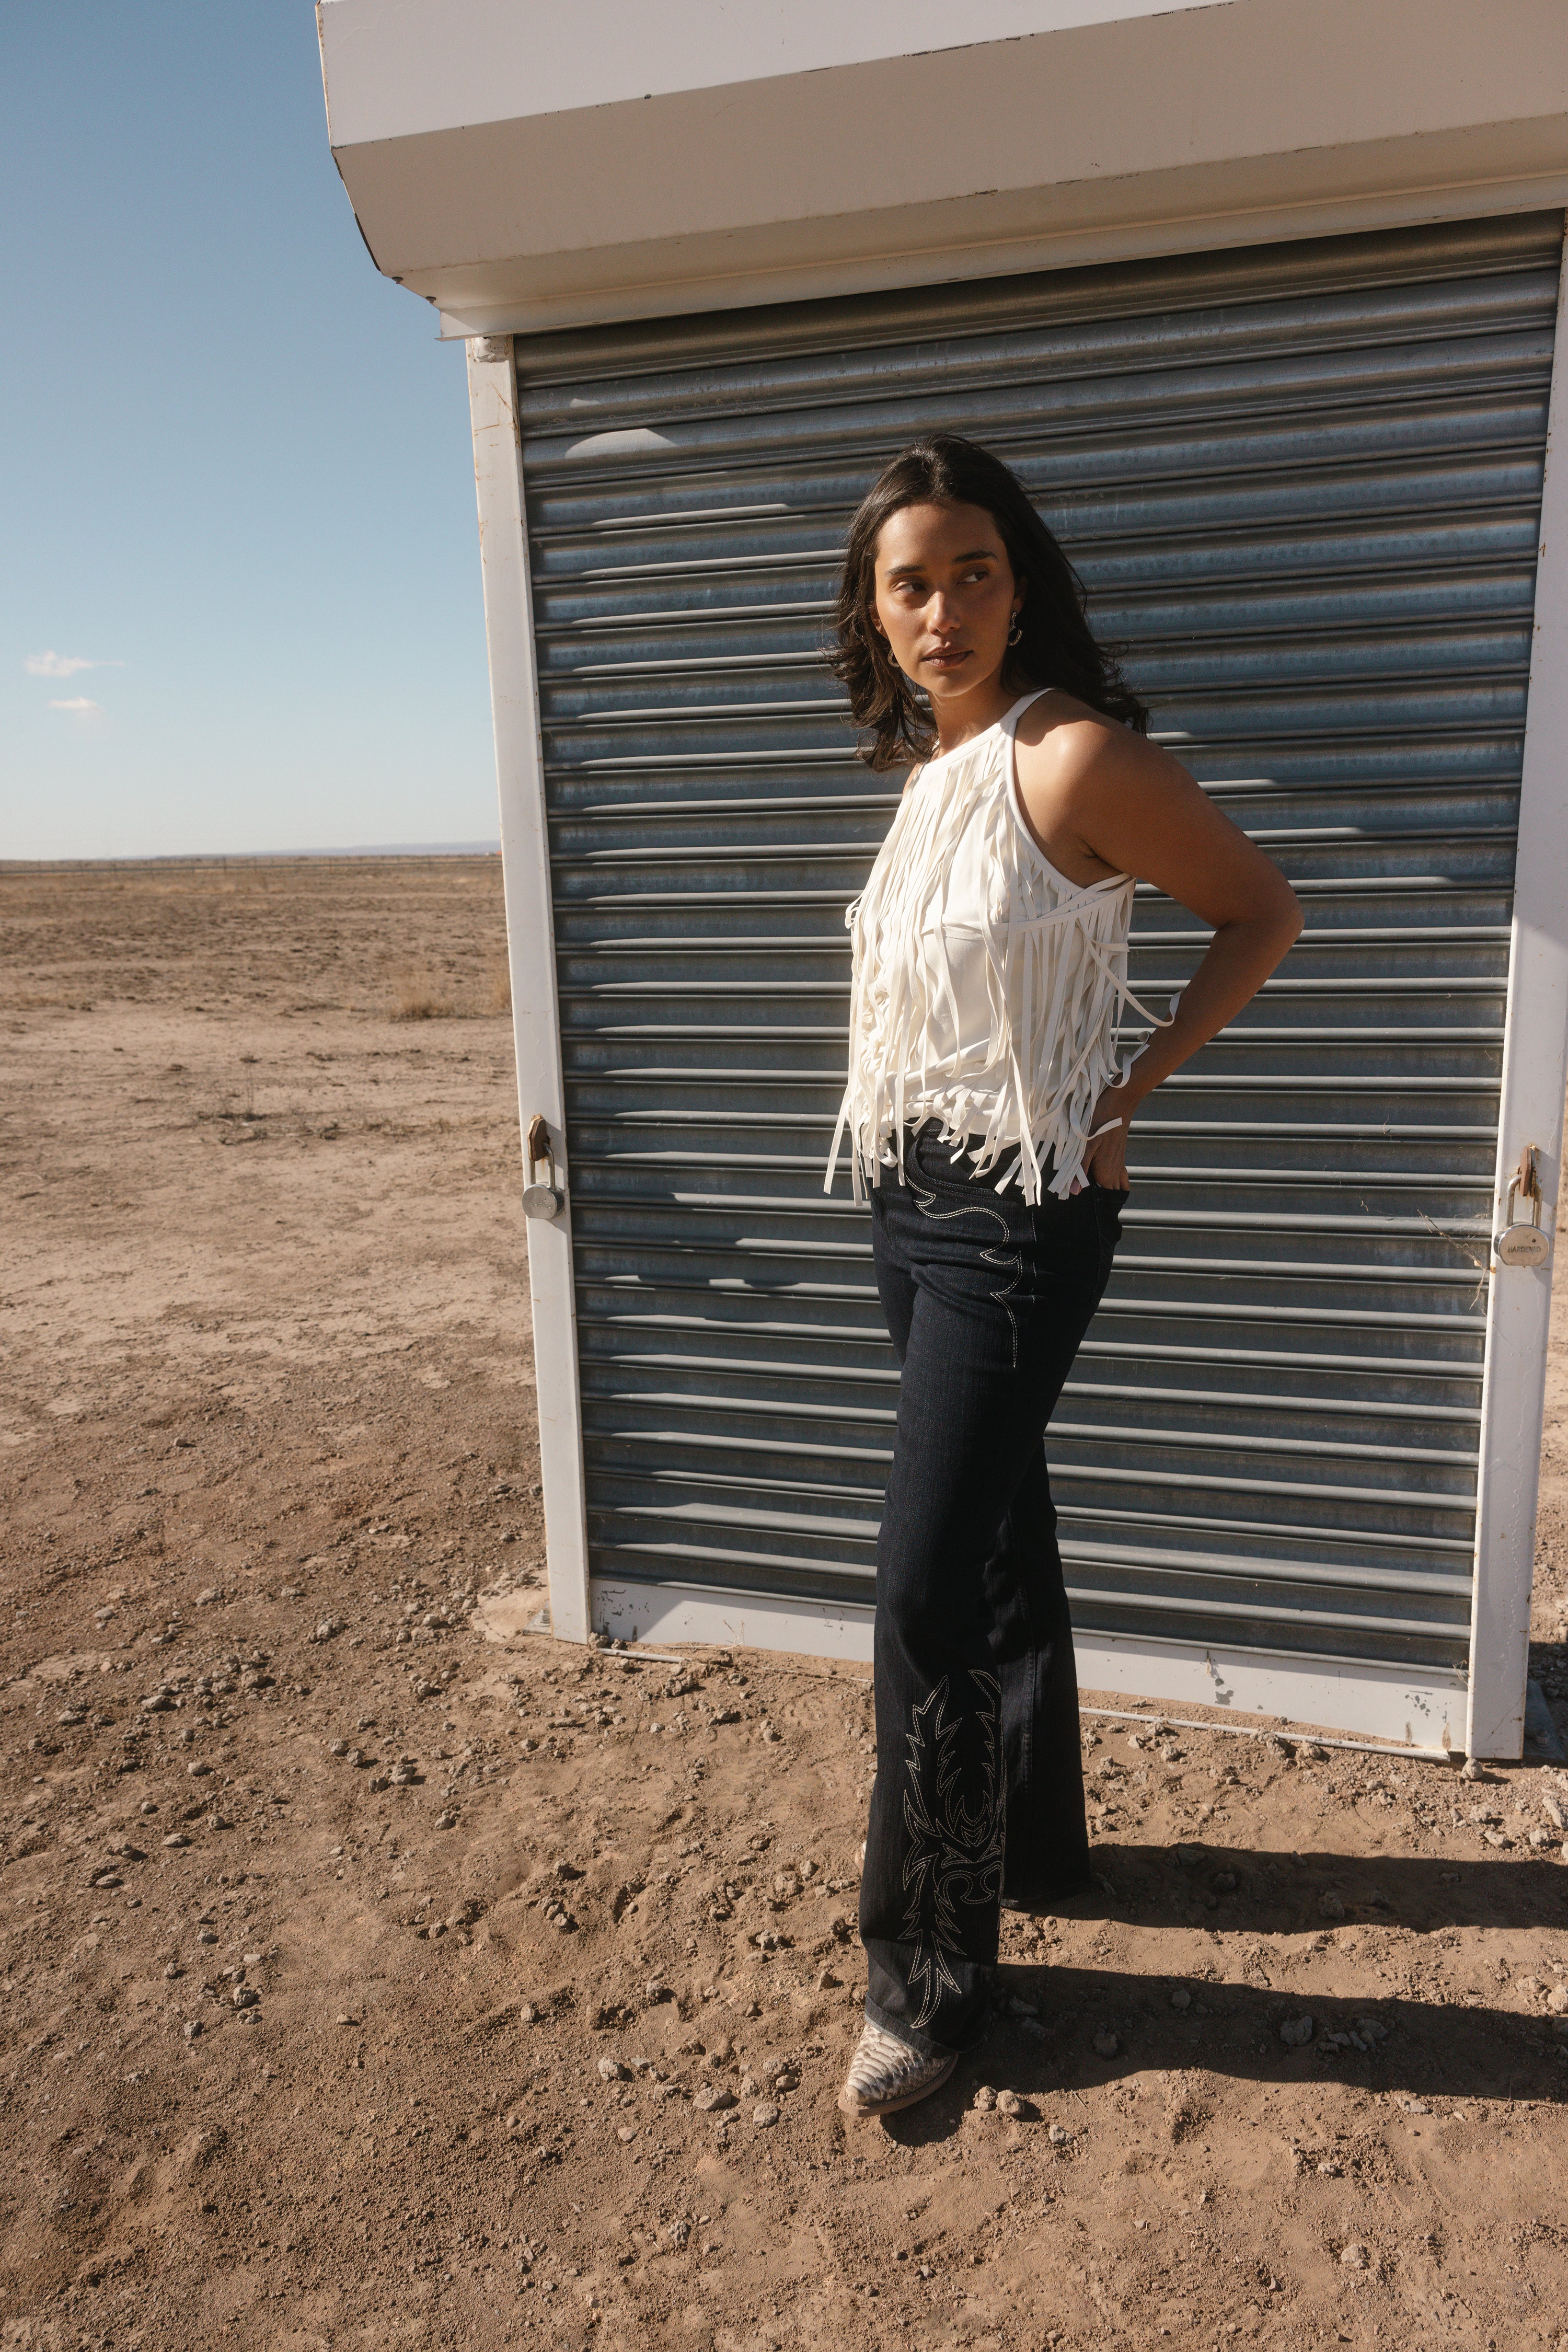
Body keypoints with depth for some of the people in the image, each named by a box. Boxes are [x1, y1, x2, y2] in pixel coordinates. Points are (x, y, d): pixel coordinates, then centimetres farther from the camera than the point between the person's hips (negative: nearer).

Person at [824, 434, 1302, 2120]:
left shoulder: (1074, 757, -14)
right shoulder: (929, 771, 10)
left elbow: (1262, 909, -6)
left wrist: (1128, 1094, -8)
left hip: (1018, 1211, -8)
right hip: (910, 1199, 8)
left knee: (928, 1585, -6)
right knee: (998, 1542, 18)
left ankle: (928, 1972, 13)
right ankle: (1036, 1847, 38)